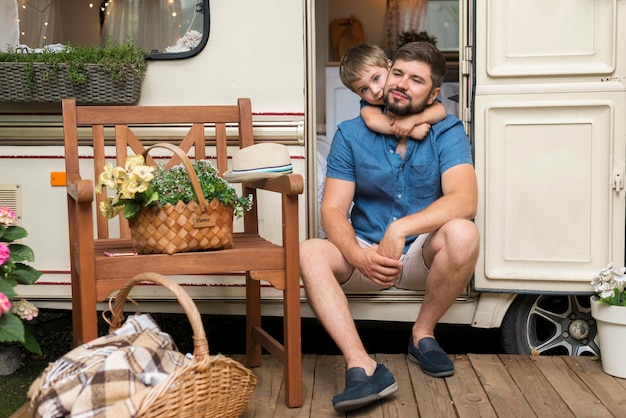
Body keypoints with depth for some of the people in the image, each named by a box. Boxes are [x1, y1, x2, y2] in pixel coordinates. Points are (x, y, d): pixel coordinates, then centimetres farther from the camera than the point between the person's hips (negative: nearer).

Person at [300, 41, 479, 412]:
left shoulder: (447, 133, -6)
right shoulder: (351, 134, -2)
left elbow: (465, 199, -23)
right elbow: (333, 210, -8)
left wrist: (400, 228, -35)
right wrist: (357, 255, -29)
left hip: (423, 255, -1)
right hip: (365, 253, 1)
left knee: (462, 234, -32)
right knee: (309, 253, -26)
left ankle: (423, 333, -8)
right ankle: (363, 367, -36)